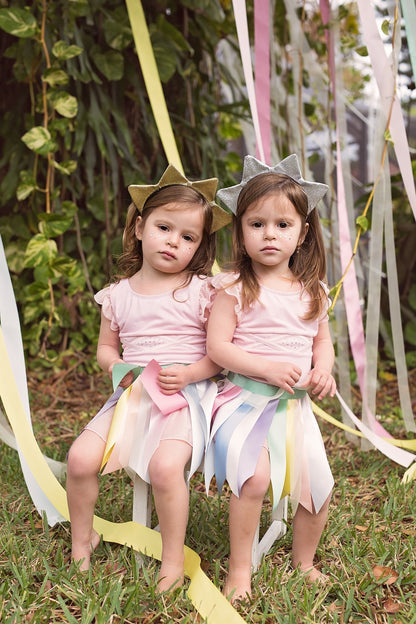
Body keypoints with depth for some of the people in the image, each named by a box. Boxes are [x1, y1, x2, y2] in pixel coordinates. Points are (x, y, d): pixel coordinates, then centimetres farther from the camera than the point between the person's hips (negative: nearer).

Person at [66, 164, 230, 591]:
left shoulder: (202, 291, -2)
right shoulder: (118, 294, 9)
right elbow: (105, 348, 19)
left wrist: (188, 373, -17)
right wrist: (118, 368, -1)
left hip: (186, 396, -4)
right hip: (133, 395, 4)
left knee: (165, 465, -29)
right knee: (80, 457, -12)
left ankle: (173, 561, -6)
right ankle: (82, 539, 16)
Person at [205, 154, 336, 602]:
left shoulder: (312, 291, 7)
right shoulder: (234, 287, -7)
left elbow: (322, 341, 17)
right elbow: (217, 347, -11)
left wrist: (323, 369, -4)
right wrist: (267, 367, -22)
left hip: (295, 404, 5)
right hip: (246, 398, -4)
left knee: (319, 485, 3)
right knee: (255, 475, -24)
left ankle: (304, 561, 30)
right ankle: (239, 568, -3)